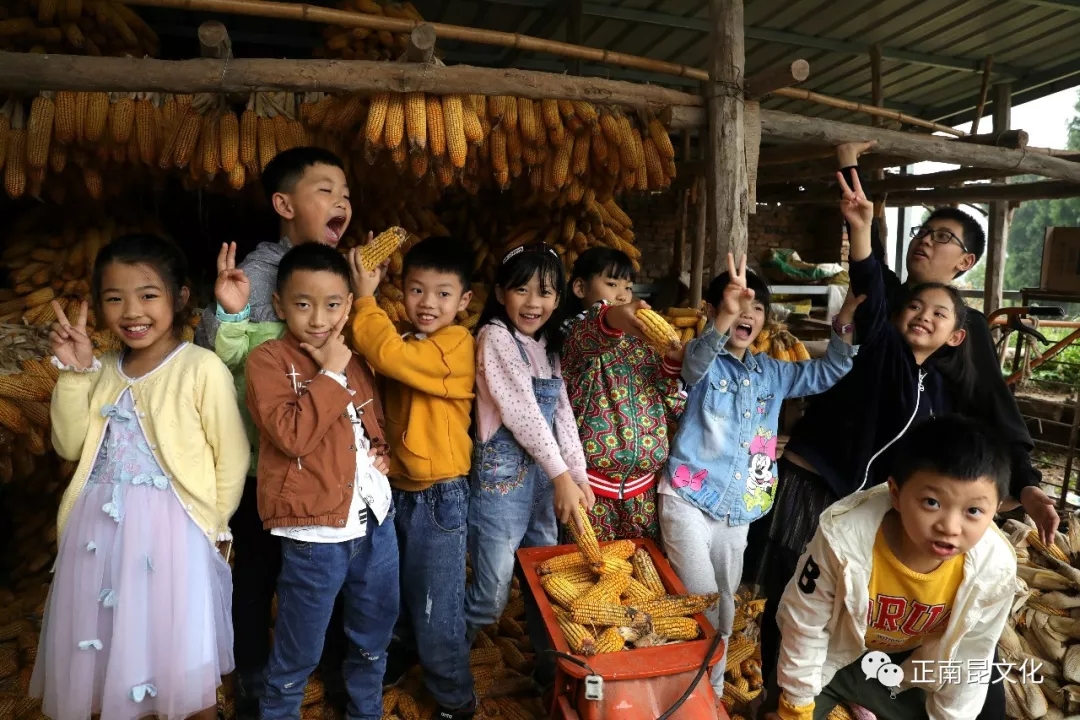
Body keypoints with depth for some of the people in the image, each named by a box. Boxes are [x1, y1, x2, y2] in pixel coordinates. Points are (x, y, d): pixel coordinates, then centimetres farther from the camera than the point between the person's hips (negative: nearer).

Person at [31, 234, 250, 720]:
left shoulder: (202, 367, -14)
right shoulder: (104, 370, 6)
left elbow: (232, 457, -10)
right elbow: (69, 445, 3)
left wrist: (211, 526, -3)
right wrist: (74, 372, -6)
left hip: (172, 532, -5)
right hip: (99, 529, 6)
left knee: (183, 662, 10)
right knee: (105, 657, 19)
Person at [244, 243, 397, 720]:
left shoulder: (354, 360, 9)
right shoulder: (268, 360, -9)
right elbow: (292, 434, -23)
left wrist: (382, 450, 3)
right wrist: (331, 374, -18)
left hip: (374, 518, 6)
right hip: (315, 530, -6)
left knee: (373, 639, 23)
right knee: (297, 654, 11)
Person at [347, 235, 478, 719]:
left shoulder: (456, 346, -19)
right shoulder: (407, 340, 7)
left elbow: (387, 353, -32)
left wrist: (364, 299, -21)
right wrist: (368, 293, -10)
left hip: (438, 496, -8)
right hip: (396, 489, 8)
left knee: (437, 608, 5)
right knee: (398, 596, 25)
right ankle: (409, 659, 51)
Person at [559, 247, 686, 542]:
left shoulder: (640, 341, 12)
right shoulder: (576, 332, -6)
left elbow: (671, 407, 9)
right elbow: (591, 334, -33)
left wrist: (674, 364, -8)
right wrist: (611, 318, -55)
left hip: (642, 484, 6)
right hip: (592, 483, -5)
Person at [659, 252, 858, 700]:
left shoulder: (771, 373, 11)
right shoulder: (706, 362, -8)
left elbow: (825, 374, 17)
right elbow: (693, 364, -31)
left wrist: (845, 327, 0)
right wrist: (724, 319, -51)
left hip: (738, 508, 6)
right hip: (690, 500, -6)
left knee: (724, 605, 17)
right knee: (701, 602, -8)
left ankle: (713, 691, 36)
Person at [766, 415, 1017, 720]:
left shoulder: (996, 569, -30)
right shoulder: (844, 536, -39)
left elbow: (969, 661, -10)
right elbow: (804, 625, -21)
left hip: (908, 663, 3)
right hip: (829, 654, -2)